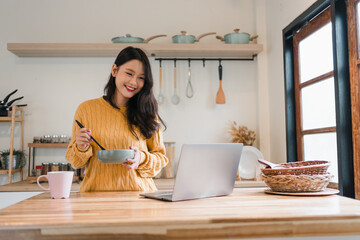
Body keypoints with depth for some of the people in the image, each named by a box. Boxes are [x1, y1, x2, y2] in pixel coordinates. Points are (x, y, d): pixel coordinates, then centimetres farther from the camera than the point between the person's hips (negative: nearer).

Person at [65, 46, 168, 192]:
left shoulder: (147, 113, 7)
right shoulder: (86, 109, 7)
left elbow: (161, 157, 11)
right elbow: (75, 162, 13)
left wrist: (142, 159, -8)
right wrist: (81, 148, -8)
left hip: (138, 195, 0)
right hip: (97, 193, 0)